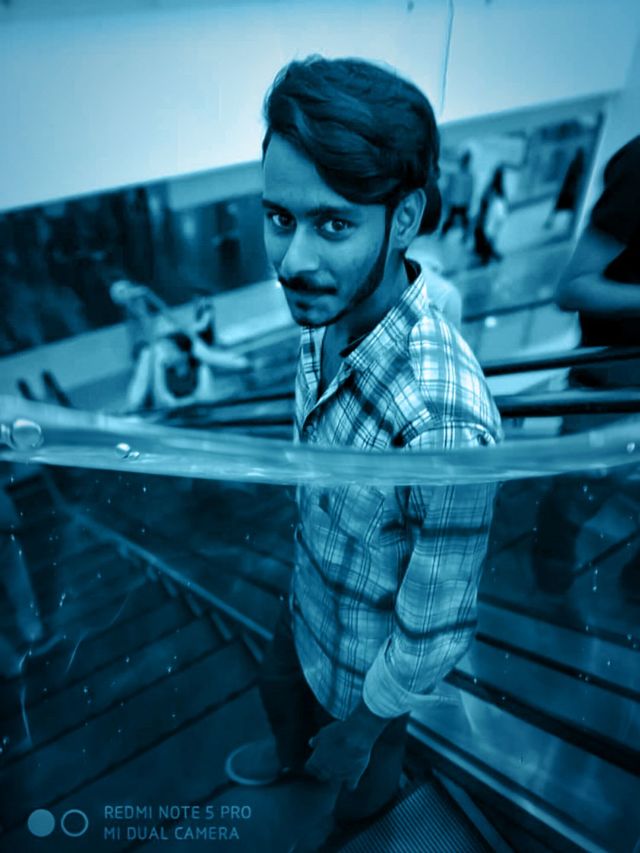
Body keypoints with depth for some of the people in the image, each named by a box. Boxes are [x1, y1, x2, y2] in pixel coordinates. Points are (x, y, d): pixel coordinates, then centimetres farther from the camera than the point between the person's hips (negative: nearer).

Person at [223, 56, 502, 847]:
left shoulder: (442, 425, -44)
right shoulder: (327, 312, -19)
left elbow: (437, 632, -28)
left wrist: (362, 728, -12)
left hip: (370, 657, -5)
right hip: (308, 600, 6)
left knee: (356, 774, 30)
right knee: (279, 686, 36)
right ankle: (289, 752, 72)